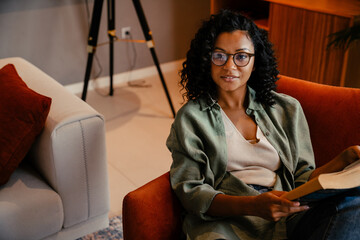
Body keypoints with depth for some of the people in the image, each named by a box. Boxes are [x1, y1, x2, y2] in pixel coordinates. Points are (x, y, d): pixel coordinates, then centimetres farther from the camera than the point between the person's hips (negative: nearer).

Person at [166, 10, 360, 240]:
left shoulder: (286, 109, 16)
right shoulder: (191, 117, 6)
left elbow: (303, 179, 15)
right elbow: (189, 190, -3)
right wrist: (253, 205, -19)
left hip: (287, 220, 3)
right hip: (224, 219, -3)